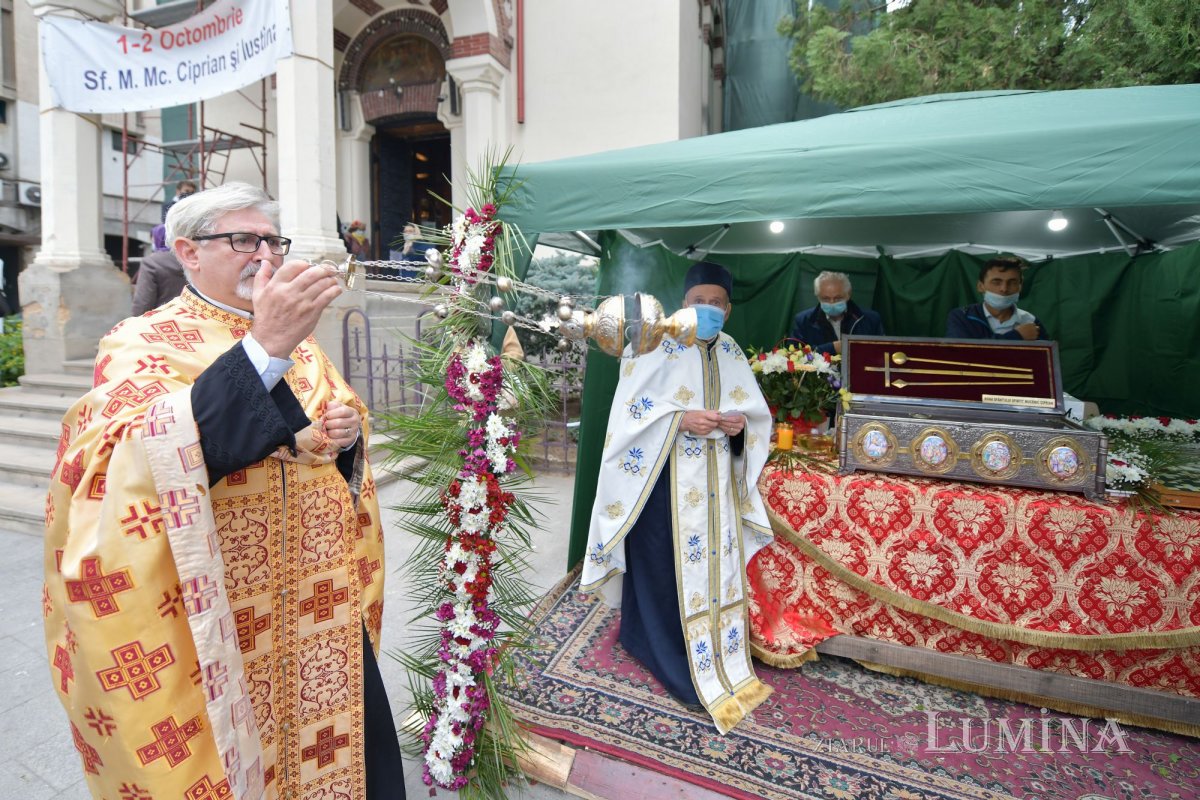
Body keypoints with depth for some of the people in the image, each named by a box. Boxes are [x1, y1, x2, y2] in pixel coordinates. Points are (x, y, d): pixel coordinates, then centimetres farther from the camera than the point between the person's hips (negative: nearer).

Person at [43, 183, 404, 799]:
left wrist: (348, 432, -7)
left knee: (337, 747, 16)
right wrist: (263, 350, -36)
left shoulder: (297, 339, 9)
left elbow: (341, 428, 17)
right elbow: (134, 465, -27)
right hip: (220, 623, -5)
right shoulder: (142, 344, -8)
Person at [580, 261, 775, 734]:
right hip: (667, 480, -5)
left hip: (718, 483, 6)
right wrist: (681, 420, -23)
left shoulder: (732, 353, 10)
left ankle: (722, 664, 30)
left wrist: (741, 423, -10)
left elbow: (759, 414, 13)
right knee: (670, 567, 3)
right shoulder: (656, 347, -8)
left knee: (719, 565, 12)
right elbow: (630, 414, -12)